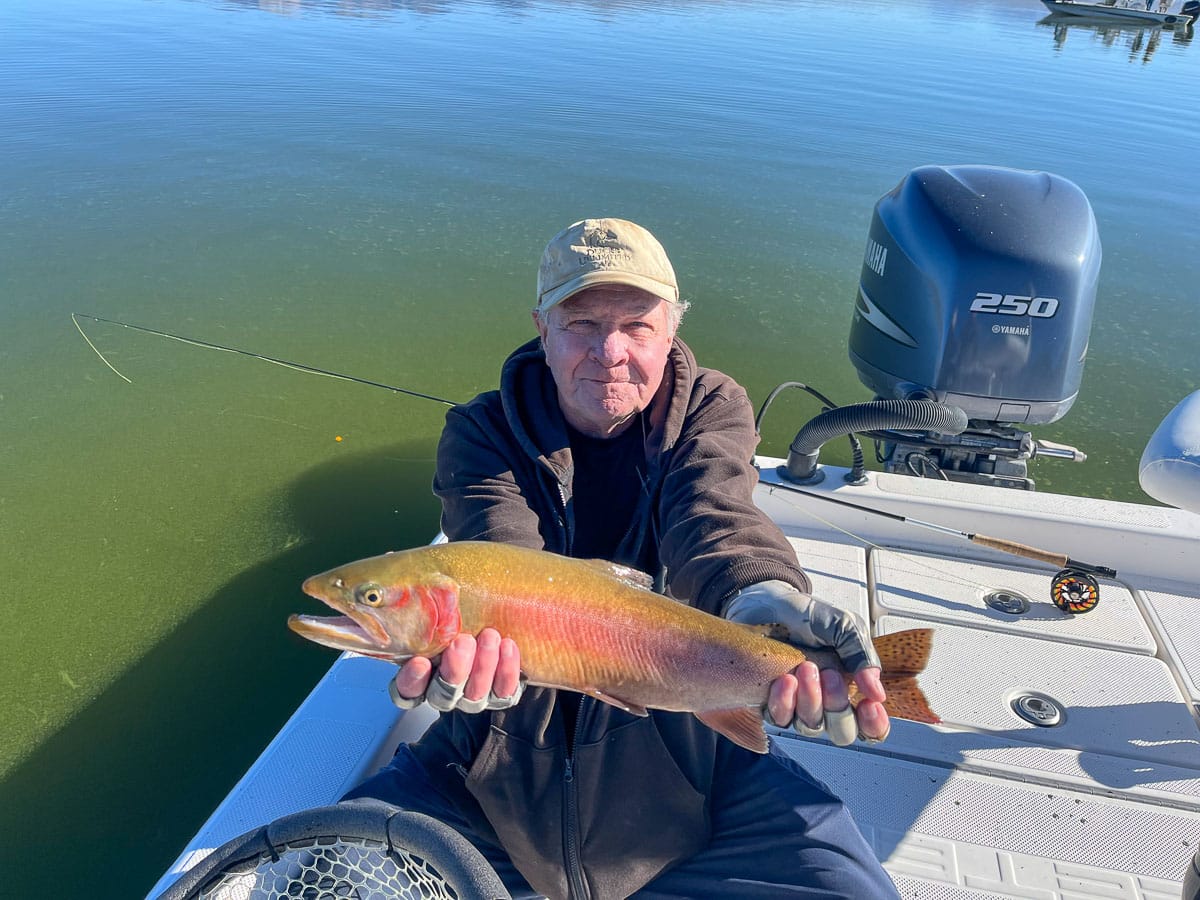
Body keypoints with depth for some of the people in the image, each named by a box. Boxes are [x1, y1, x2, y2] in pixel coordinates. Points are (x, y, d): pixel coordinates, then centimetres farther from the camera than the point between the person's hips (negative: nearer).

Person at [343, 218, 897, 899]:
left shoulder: (713, 407, 0)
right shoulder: (481, 432, -2)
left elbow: (710, 513, -22)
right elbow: (500, 549, -22)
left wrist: (757, 593, -46)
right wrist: (482, 623, -47)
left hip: (681, 751, 0)